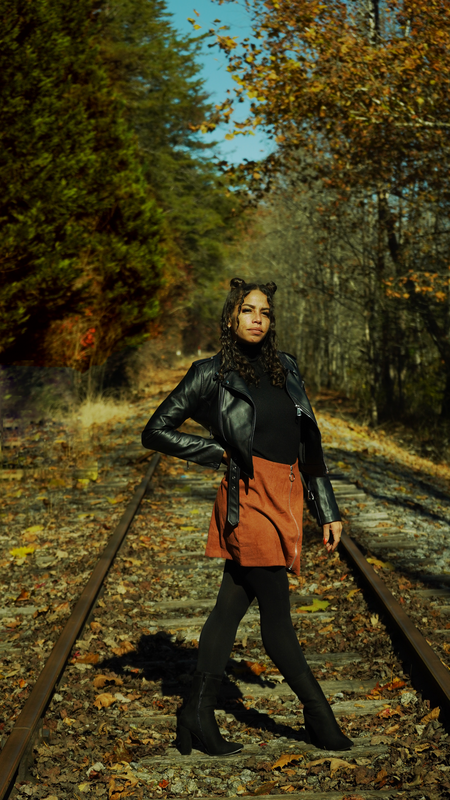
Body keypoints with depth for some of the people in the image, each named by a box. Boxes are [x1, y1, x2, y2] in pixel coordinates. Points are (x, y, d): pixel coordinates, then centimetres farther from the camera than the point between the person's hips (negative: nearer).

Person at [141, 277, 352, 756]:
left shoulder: (286, 369, 14)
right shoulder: (212, 374, -2)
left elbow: (308, 444, 16)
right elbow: (155, 433, 1)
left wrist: (327, 511, 14)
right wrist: (220, 452, -4)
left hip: (287, 499, 6)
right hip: (251, 500, -5)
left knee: (232, 605, 10)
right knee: (276, 616, -1)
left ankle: (197, 716, 17)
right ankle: (319, 714, 14)